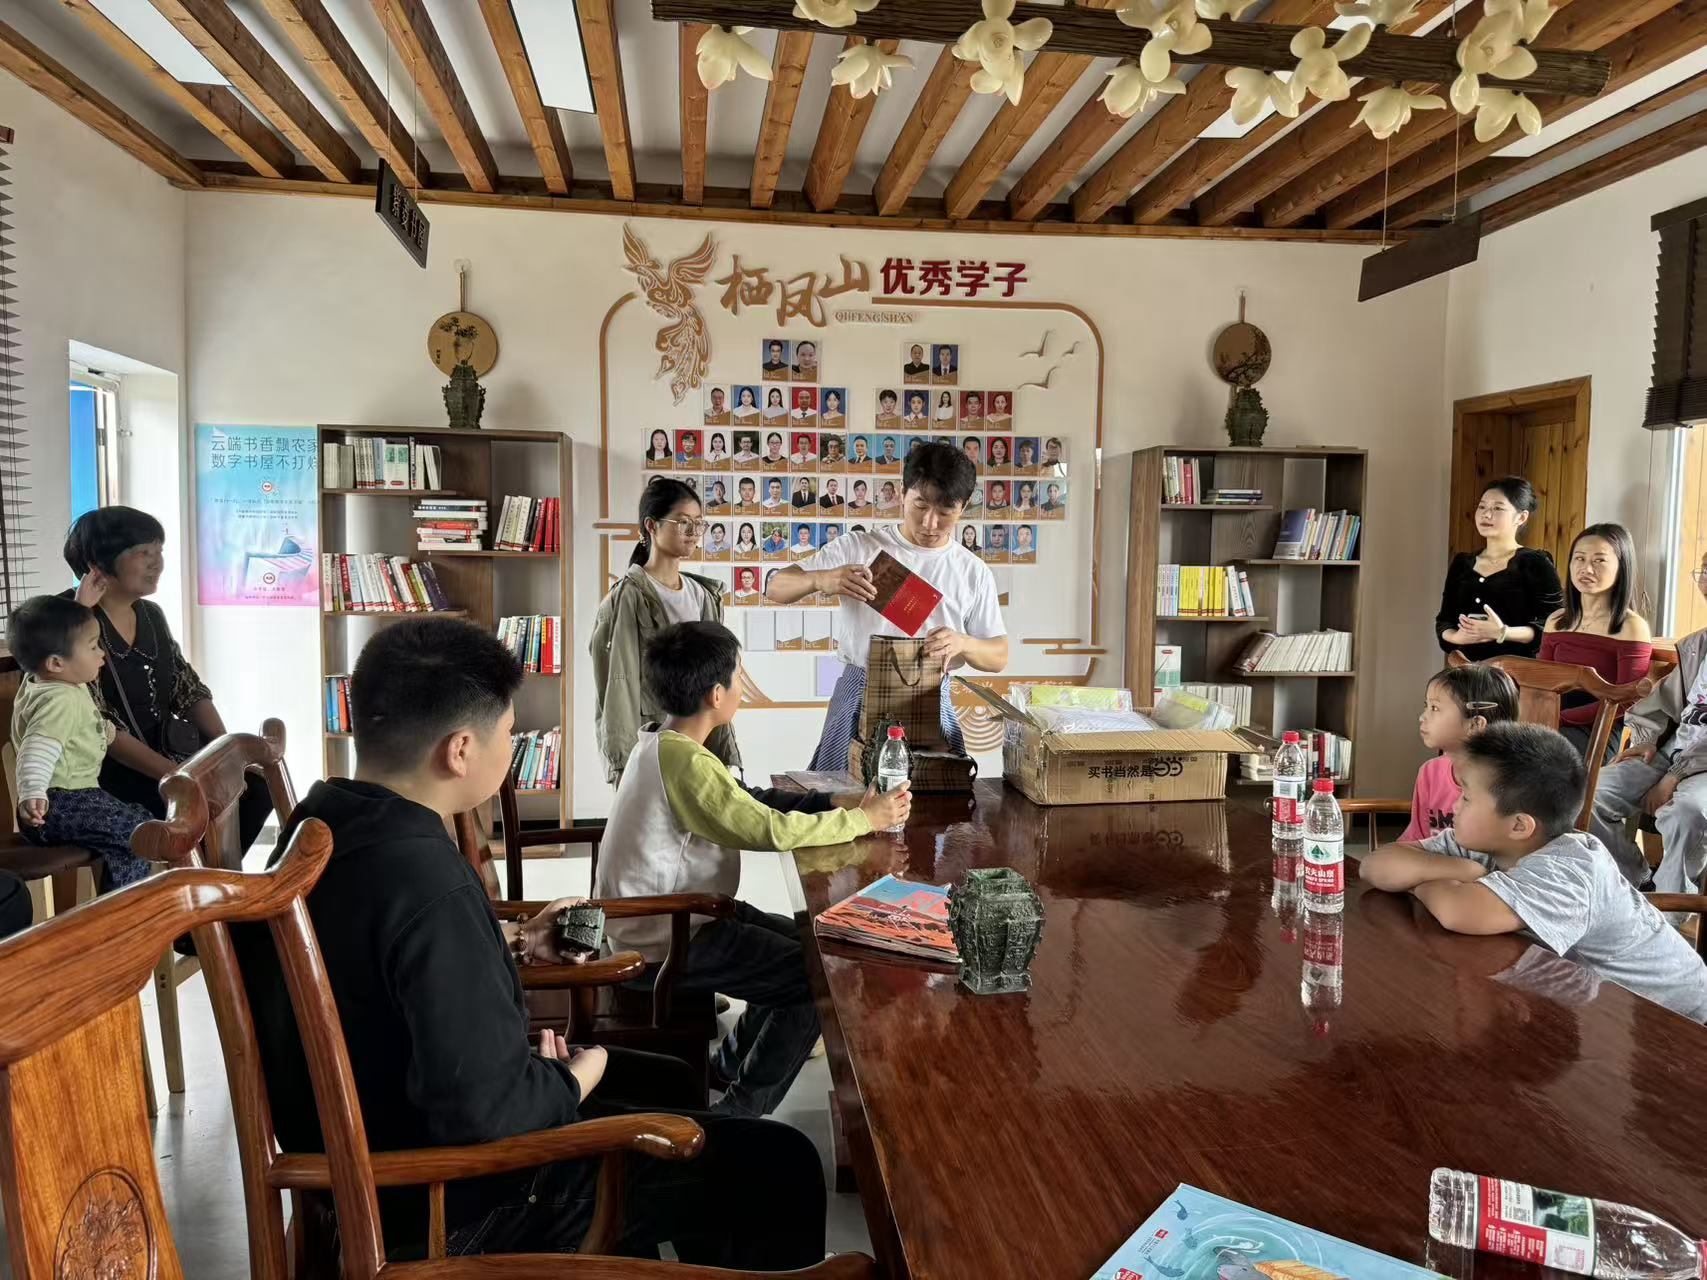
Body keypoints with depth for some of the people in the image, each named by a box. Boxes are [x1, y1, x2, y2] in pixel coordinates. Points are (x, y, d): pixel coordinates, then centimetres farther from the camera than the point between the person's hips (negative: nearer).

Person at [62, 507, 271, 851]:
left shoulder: (151, 614, 9)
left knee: (257, 785, -8)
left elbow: (188, 690, 10)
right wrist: (176, 776, -26)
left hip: (164, 750, 7)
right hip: (106, 769, -7)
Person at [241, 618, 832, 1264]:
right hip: (443, 1194, -9)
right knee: (775, 1166, -4)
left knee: (666, 1085, 26)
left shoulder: (324, 821, -4)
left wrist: (510, 942, 7)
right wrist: (574, 1080, -13)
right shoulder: (427, 880, -33)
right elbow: (484, 1110, -32)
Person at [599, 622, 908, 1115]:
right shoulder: (686, 762, -27)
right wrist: (864, 819, -15)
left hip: (657, 916, 10)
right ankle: (743, 1109, 7)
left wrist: (833, 802, -1)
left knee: (805, 944, 19)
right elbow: (773, 830, -27)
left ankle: (733, 1061, 33)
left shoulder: (663, 742, 4)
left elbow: (748, 801, 9)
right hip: (666, 940, -10)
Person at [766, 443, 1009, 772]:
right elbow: (778, 588, -1)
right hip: (858, 696, -1)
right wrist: (821, 579, -23)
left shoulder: (974, 572, 4)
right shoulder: (858, 548, 0)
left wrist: (962, 643, -16)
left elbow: (999, 655, 7)